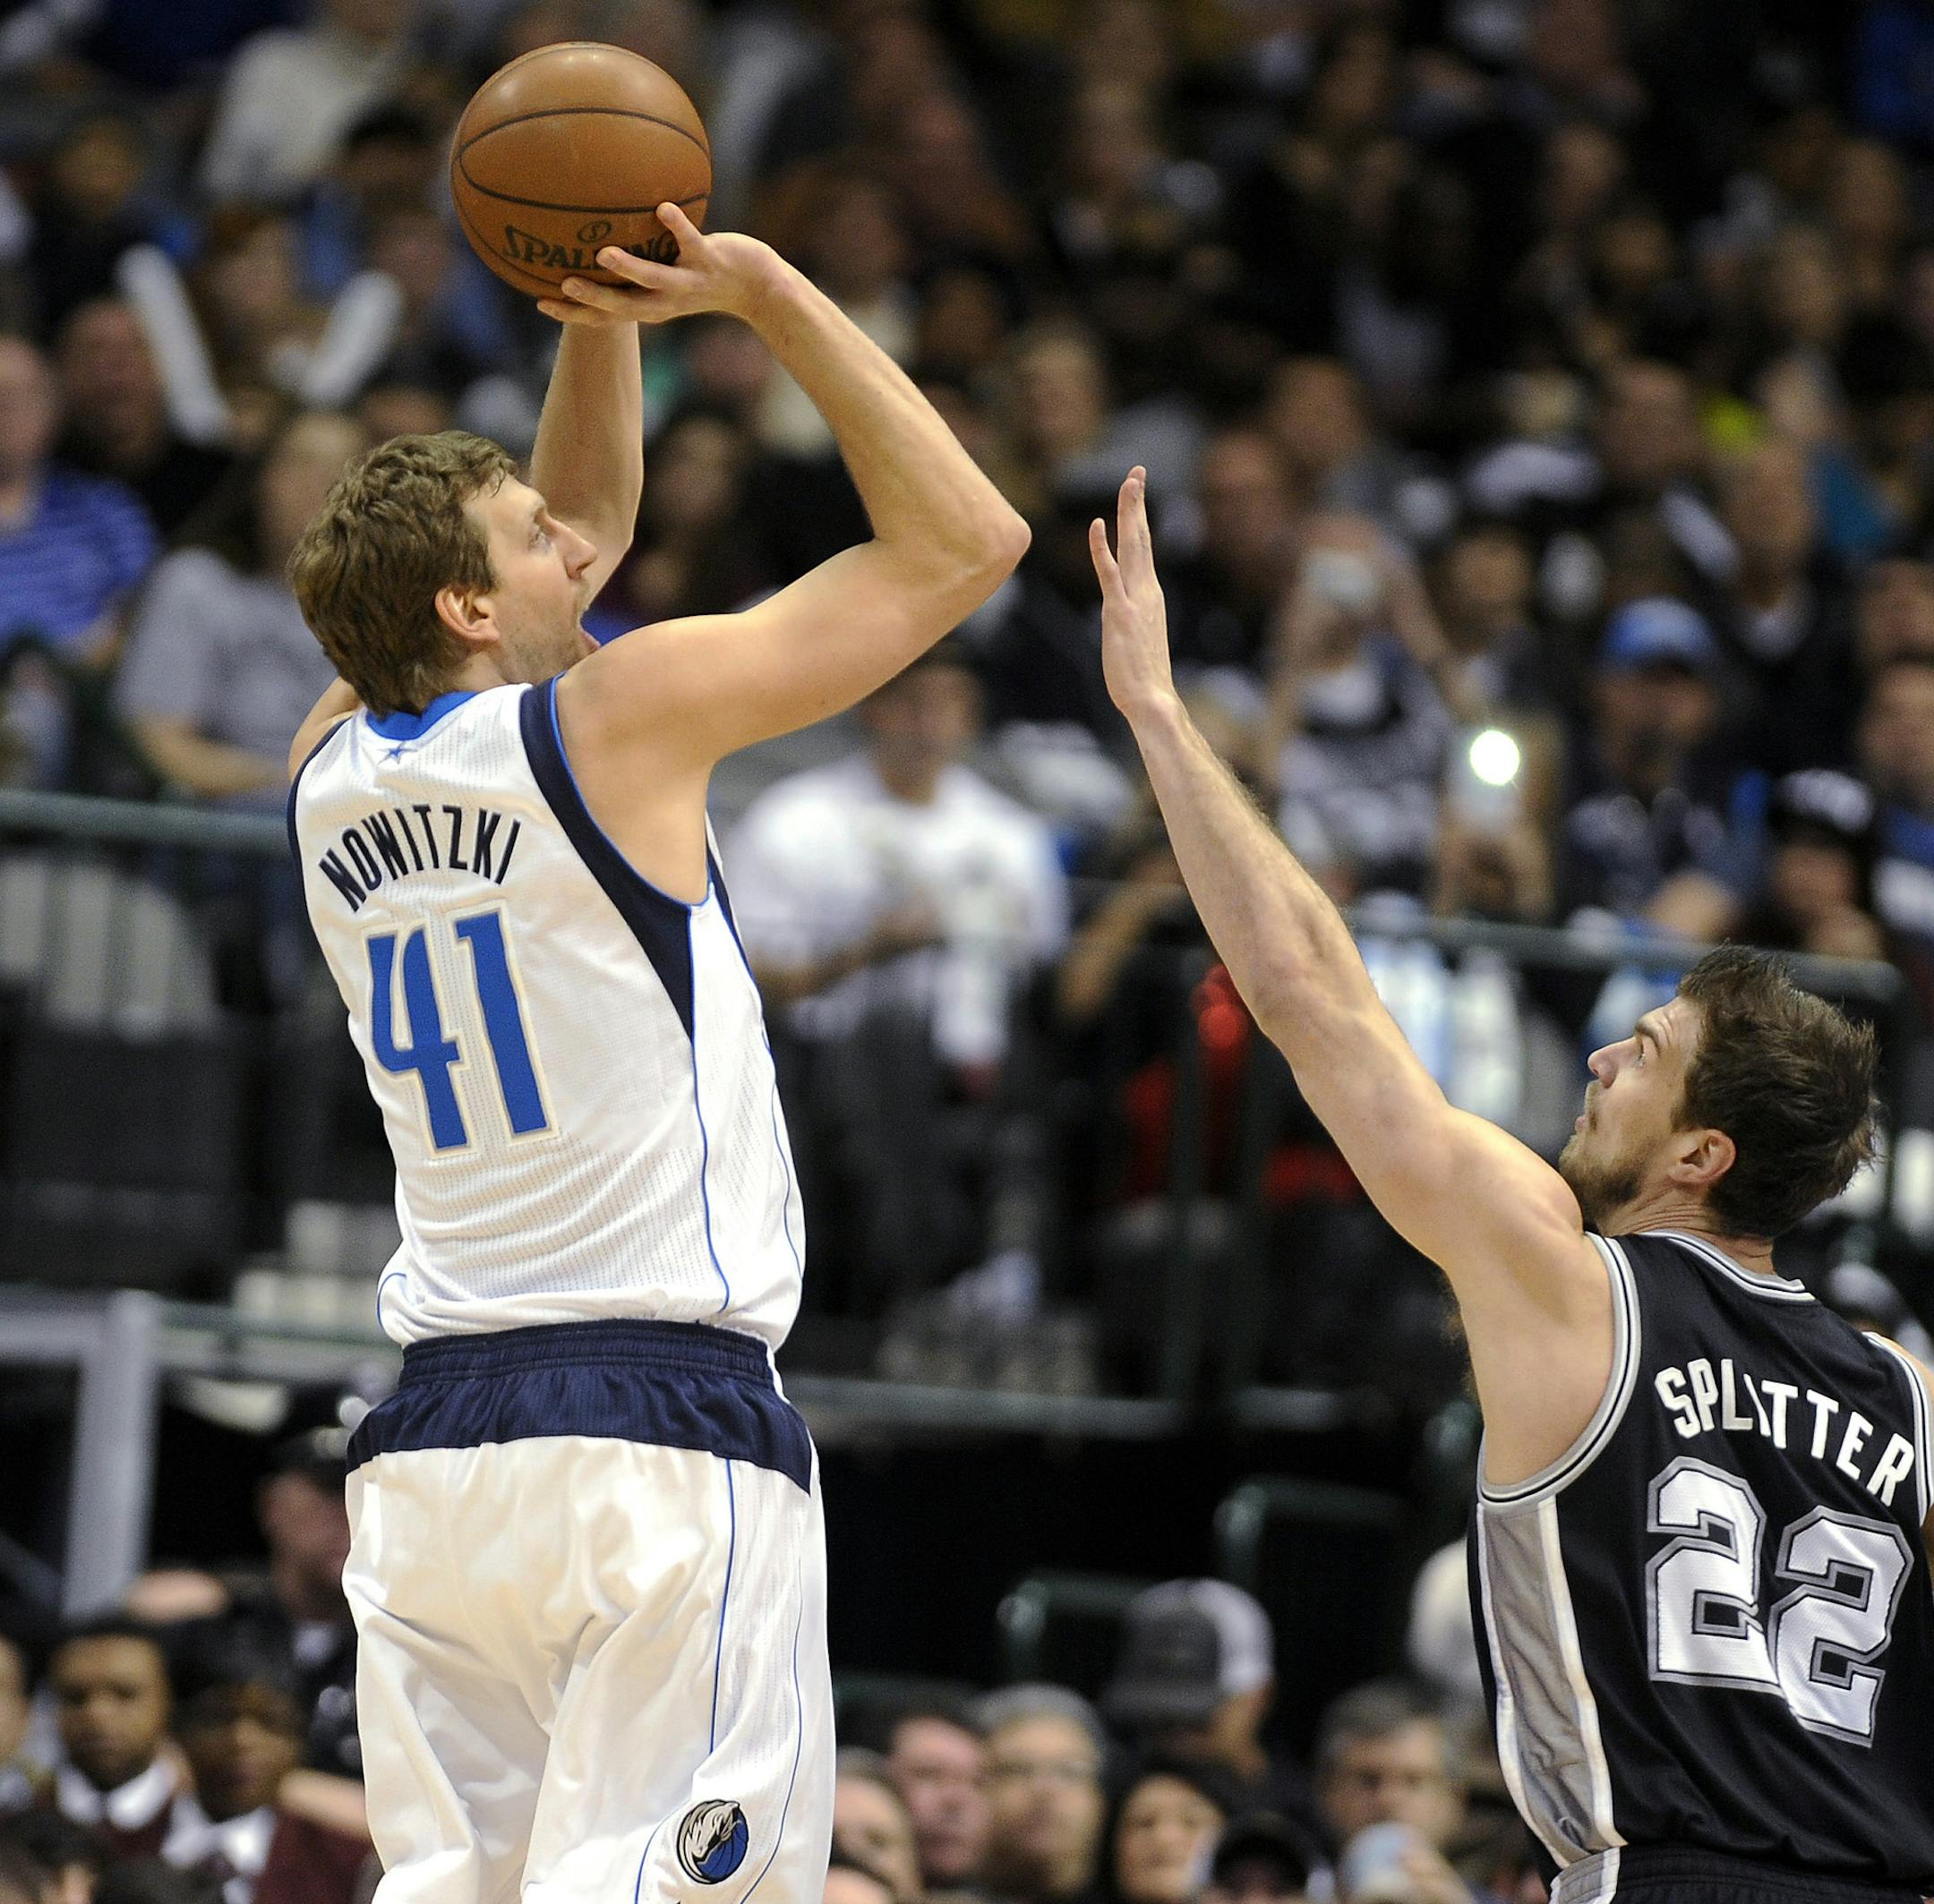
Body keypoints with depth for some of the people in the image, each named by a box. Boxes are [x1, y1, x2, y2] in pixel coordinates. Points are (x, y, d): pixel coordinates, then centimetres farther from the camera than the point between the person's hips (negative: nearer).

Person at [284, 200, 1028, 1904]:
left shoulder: (335, 775, 13)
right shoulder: (618, 716, -5)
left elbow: (585, 535, 31)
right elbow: (966, 541, 1)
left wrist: (602, 321, 21)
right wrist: (767, 293, 4)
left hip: (431, 1443, 6)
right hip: (662, 1423, -6)